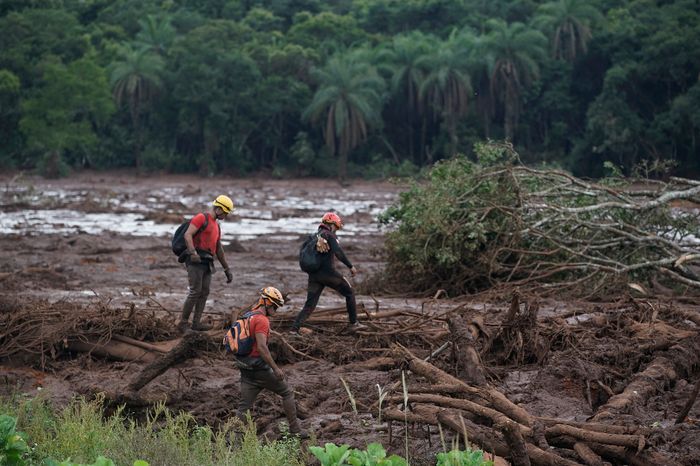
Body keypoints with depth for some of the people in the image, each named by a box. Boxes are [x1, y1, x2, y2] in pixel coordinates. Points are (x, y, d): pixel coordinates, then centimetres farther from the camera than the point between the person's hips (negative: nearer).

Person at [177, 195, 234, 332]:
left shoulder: (216, 226, 24)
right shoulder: (201, 218, -4)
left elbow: (219, 249, 28)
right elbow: (188, 235, -17)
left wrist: (227, 269, 26)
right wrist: (193, 252, -29)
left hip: (207, 263, 9)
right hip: (195, 260, -9)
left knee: (204, 293, 2)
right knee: (195, 292, -11)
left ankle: (196, 323, 2)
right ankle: (183, 323, -5)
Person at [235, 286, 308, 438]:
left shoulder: (247, 316, 13)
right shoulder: (261, 320, -16)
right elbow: (261, 347, -25)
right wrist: (275, 368, -23)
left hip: (246, 369, 8)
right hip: (260, 369, -8)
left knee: (244, 406, 8)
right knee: (287, 393, 8)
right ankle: (295, 429, 14)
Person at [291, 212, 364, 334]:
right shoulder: (329, 234, -5)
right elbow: (338, 252, -19)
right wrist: (351, 266, -16)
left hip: (314, 274, 6)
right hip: (328, 272, -6)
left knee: (309, 304, 6)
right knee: (349, 292, 11)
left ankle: (295, 327, -10)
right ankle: (354, 323, 12)